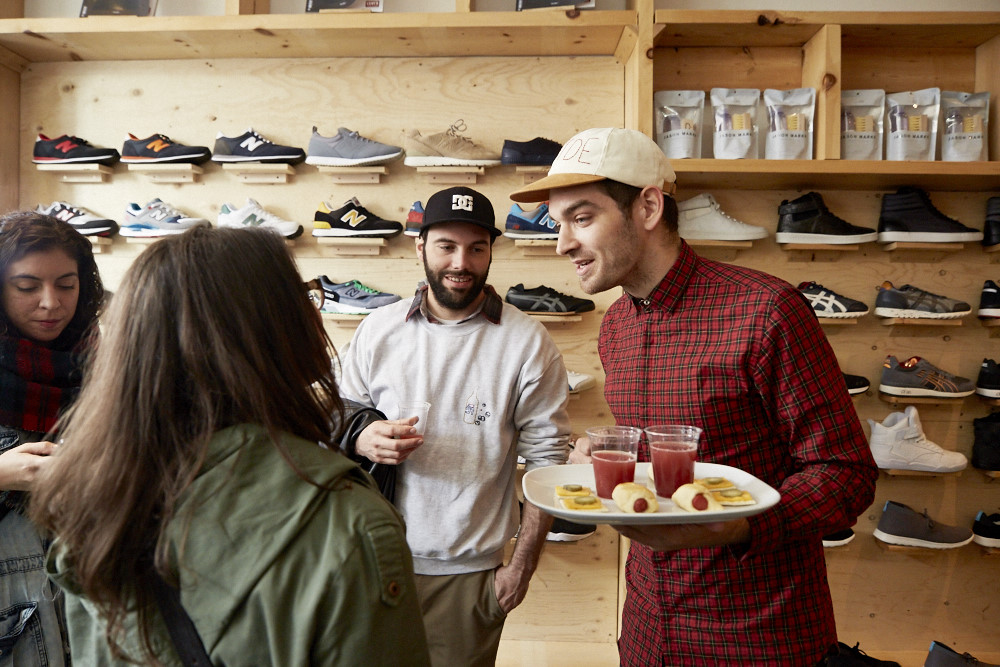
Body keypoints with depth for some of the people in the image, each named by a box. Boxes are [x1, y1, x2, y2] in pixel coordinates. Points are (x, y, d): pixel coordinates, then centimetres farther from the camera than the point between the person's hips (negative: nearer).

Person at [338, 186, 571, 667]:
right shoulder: (378, 330, -1)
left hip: (468, 572, -2)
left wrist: (521, 567, -6)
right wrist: (364, 441, -15)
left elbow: (547, 459, -7)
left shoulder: (527, 343, -9)